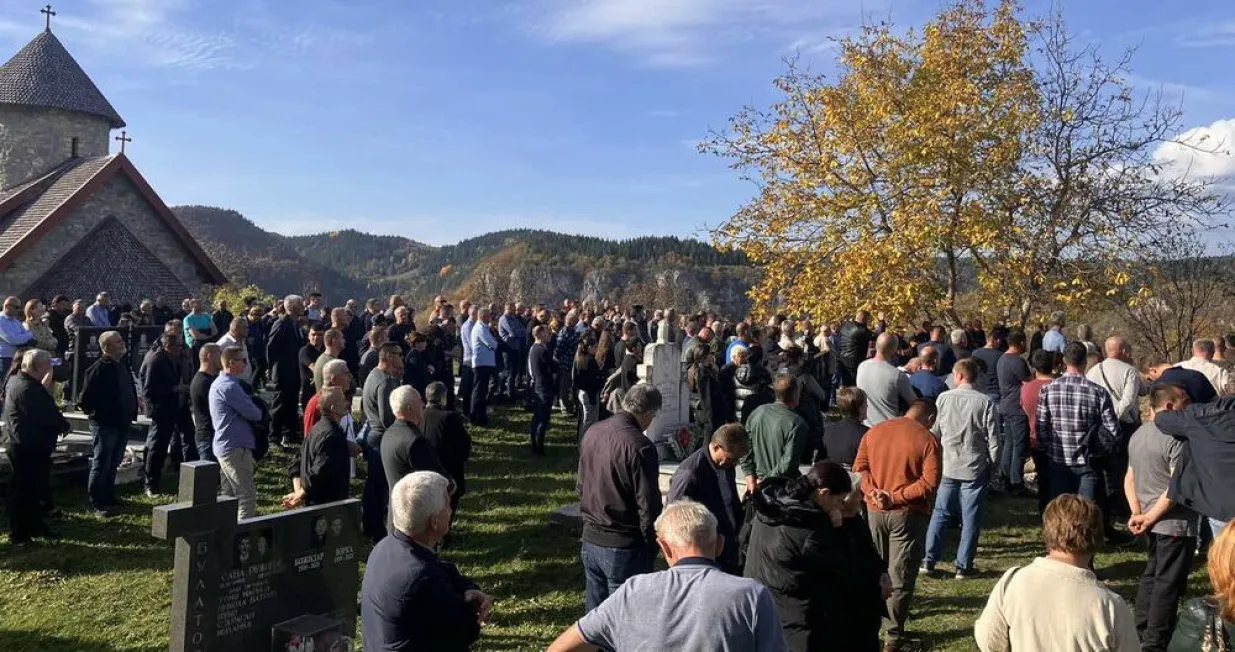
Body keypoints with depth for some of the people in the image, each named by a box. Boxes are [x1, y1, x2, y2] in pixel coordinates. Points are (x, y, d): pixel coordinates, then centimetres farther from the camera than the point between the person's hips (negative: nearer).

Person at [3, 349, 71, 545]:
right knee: (24, 491, -1)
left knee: (34, 488, 19)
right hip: (30, 448, -10)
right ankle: (19, 534, 8)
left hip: (25, 445, 10)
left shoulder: (17, 381, 11)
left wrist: (44, 388, 1)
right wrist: (64, 425, -4)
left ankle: (35, 526, 29)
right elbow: (47, 415, -22)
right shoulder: (28, 388, -22)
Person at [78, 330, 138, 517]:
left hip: (122, 423, 8)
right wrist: (94, 413, -10)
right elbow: (85, 400, -19)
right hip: (105, 424, -8)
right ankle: (96, 504, 10)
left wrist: (132, 413, 11)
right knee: (100, 465, 1)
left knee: (113, 464, 19)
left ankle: (109, 498, 31)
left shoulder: (123, 365, 9)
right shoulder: (98, 369, -18)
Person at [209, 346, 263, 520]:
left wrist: (252, 409, -1)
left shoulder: (218, 383, 14)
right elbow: (254, 414, -18)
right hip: (236, 447, -11)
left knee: (229, 495, 17)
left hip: (223, 446, 11)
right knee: (248, 496, -7)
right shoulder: (230, 386, -19)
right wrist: (258, 411, 3)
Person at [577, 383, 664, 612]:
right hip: (624, 548, -7)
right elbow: (648, 505, -18)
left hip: (590, 541, 7)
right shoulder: (640, 447, -21)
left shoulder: (592, 432, 2)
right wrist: (651, 546, -4)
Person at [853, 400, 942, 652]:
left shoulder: (874, 431, 5)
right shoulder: (928, 440, -10)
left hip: (874, 511, 4)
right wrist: (895, 497, -17)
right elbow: (929, 483, -18)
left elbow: (859, 468, 0)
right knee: (901, 576, 5)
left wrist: (873, 492, -11)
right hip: (908, 514, -4)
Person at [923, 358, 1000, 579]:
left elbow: (934, 431, 2)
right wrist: (992, 464, 7)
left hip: (948, 466, 1)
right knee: (970, 518, 7)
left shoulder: (944, 398, -5)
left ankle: (929, 560, 12)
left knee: (940, 513, 12)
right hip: (976, 468, -1)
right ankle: (964, 566, 11)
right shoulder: (985, 402, -9)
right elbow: (993, 438, -7)